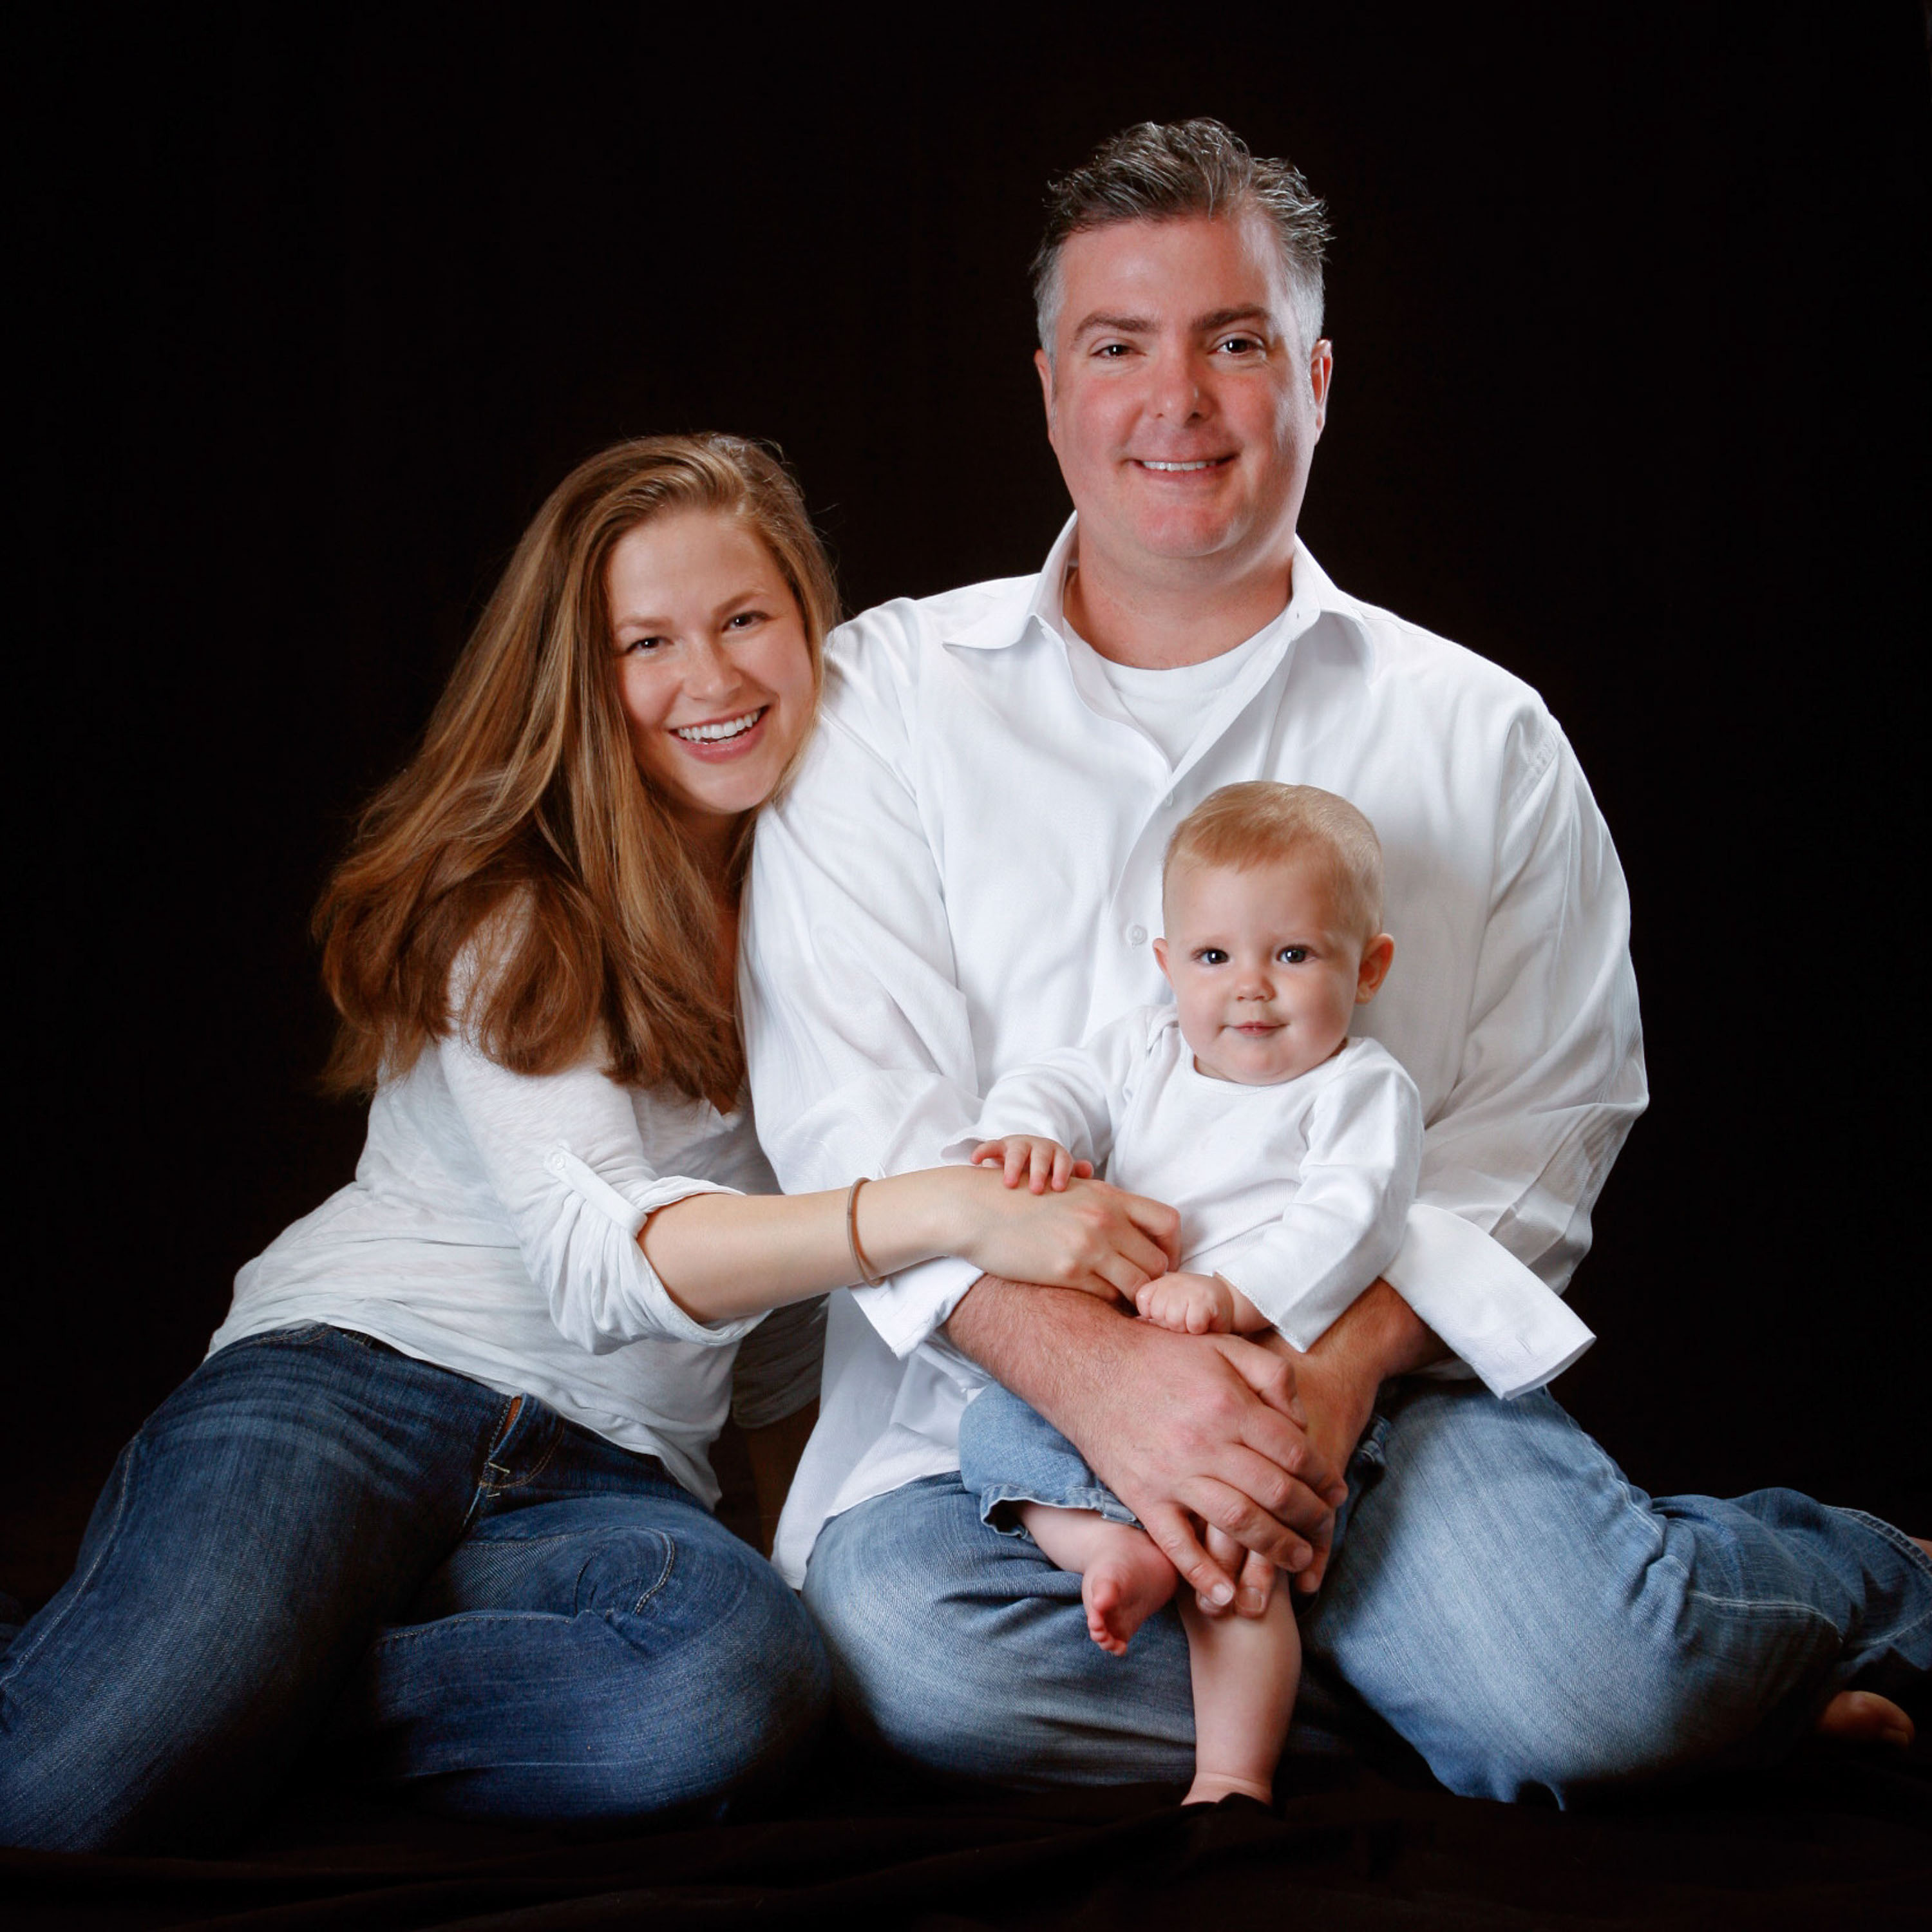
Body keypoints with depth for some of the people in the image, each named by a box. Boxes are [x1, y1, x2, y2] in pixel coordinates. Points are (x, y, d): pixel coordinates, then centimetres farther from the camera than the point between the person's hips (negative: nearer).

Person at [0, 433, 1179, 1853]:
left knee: (746, 1677, -36)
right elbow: (600, 1257, -19)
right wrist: (953, 1212, -30)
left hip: (613, 1470, 5)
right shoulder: (510, 907, -1)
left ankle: (238, 1692, -18)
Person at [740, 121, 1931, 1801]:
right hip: (993, 1392, 0)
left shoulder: (1479, 735, 12)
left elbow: (1541, 1115, 5)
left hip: (1378, 1379, 0)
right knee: (906, 1647, -33)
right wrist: (1089, 1363, -19)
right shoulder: (888, 697, 8)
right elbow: (849, 1110, -2)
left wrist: (1341, 1363, -15)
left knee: (1587, 1686, -29)